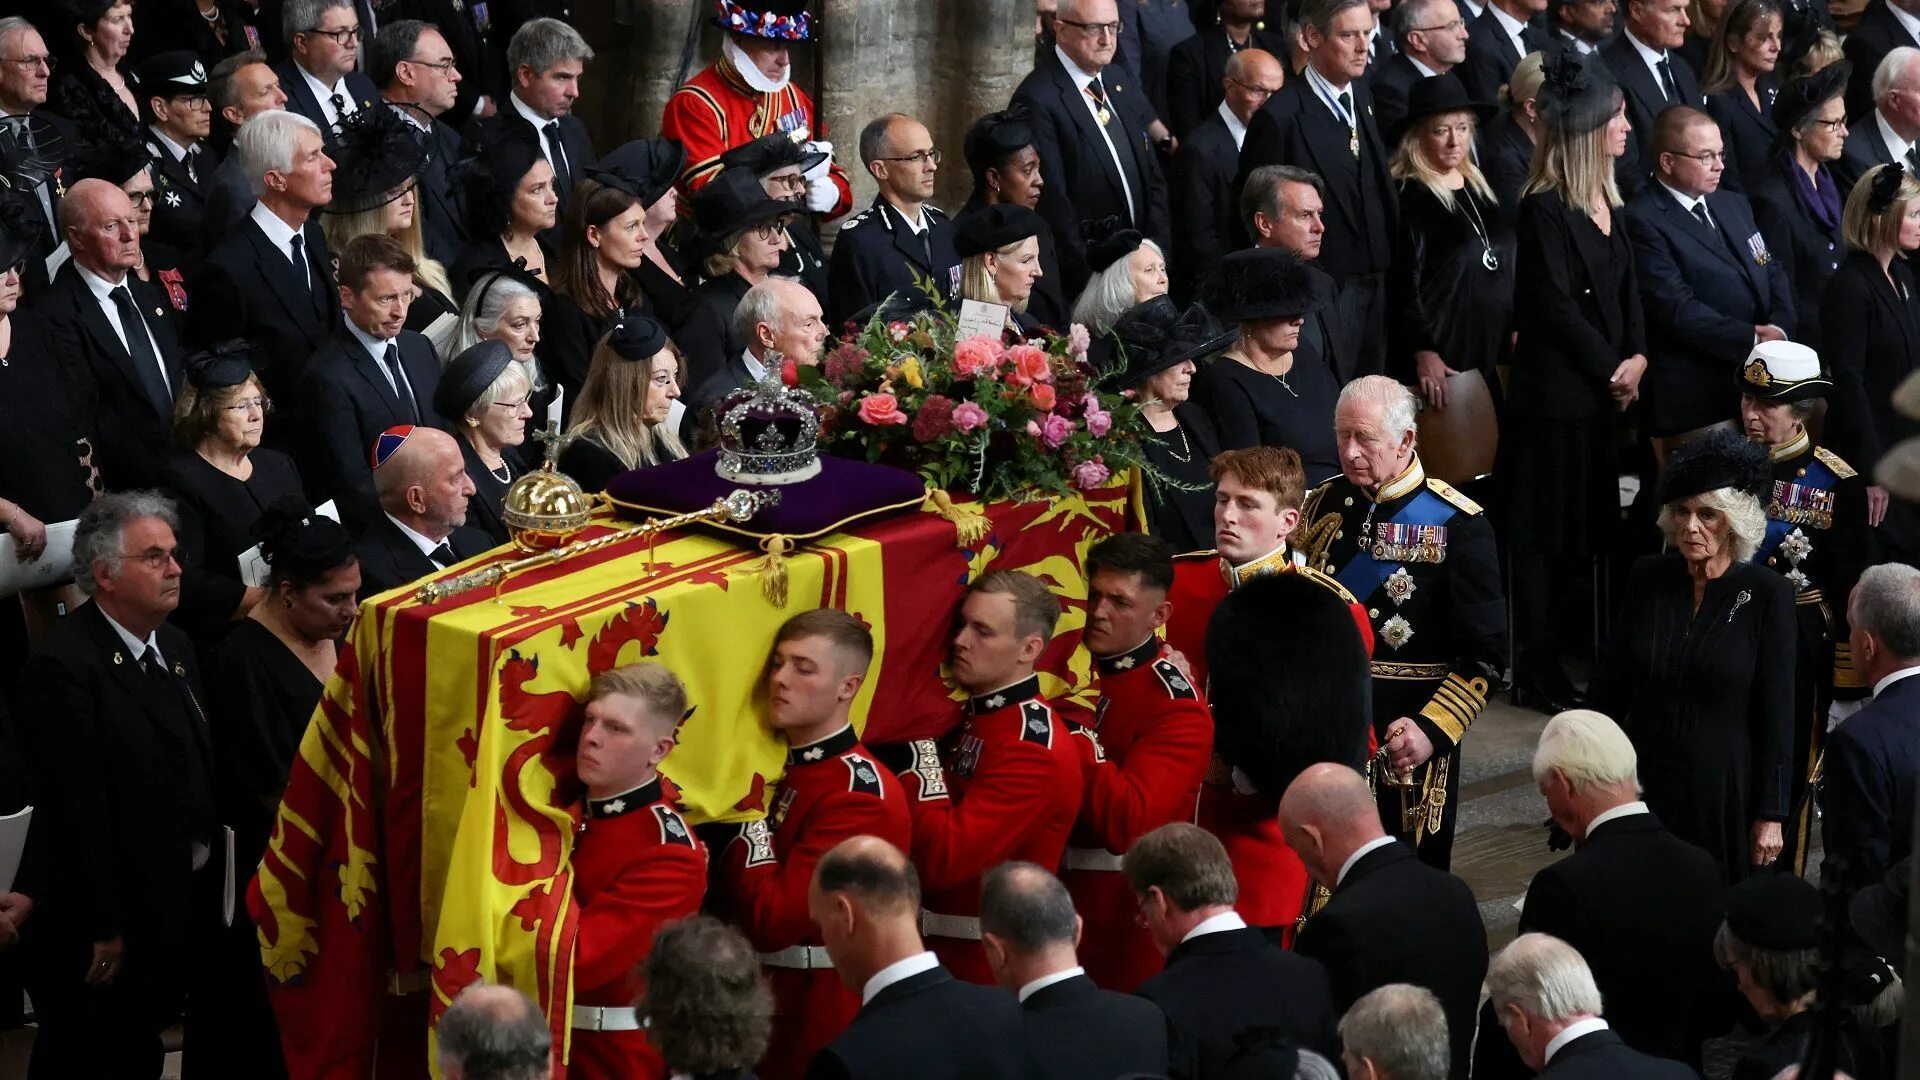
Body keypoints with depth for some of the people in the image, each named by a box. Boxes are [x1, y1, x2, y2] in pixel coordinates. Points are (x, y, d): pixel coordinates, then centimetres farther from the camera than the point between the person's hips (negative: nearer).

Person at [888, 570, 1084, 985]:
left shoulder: (1034, 749, -20)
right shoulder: (972, 718, 9)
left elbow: (944, 858, -26)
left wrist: (921, 760, -20)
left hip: (988, 969, -9)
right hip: (943, 951, 9)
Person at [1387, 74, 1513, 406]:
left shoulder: (1477, 187, 14)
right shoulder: (1407, 197, -9)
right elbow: (1403, 282, -15)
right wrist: (1424, 352, -21)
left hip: (1492, 349, 7)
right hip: (1442, 356, -7)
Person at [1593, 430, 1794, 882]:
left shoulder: (1767, 594, -9)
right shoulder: (1648, 579, -1)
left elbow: (1776, 712, -7)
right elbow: (1612, 687, 8)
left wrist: (1770, 815, -6)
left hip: (1724, 789, -3)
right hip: (1644, 778, 3)